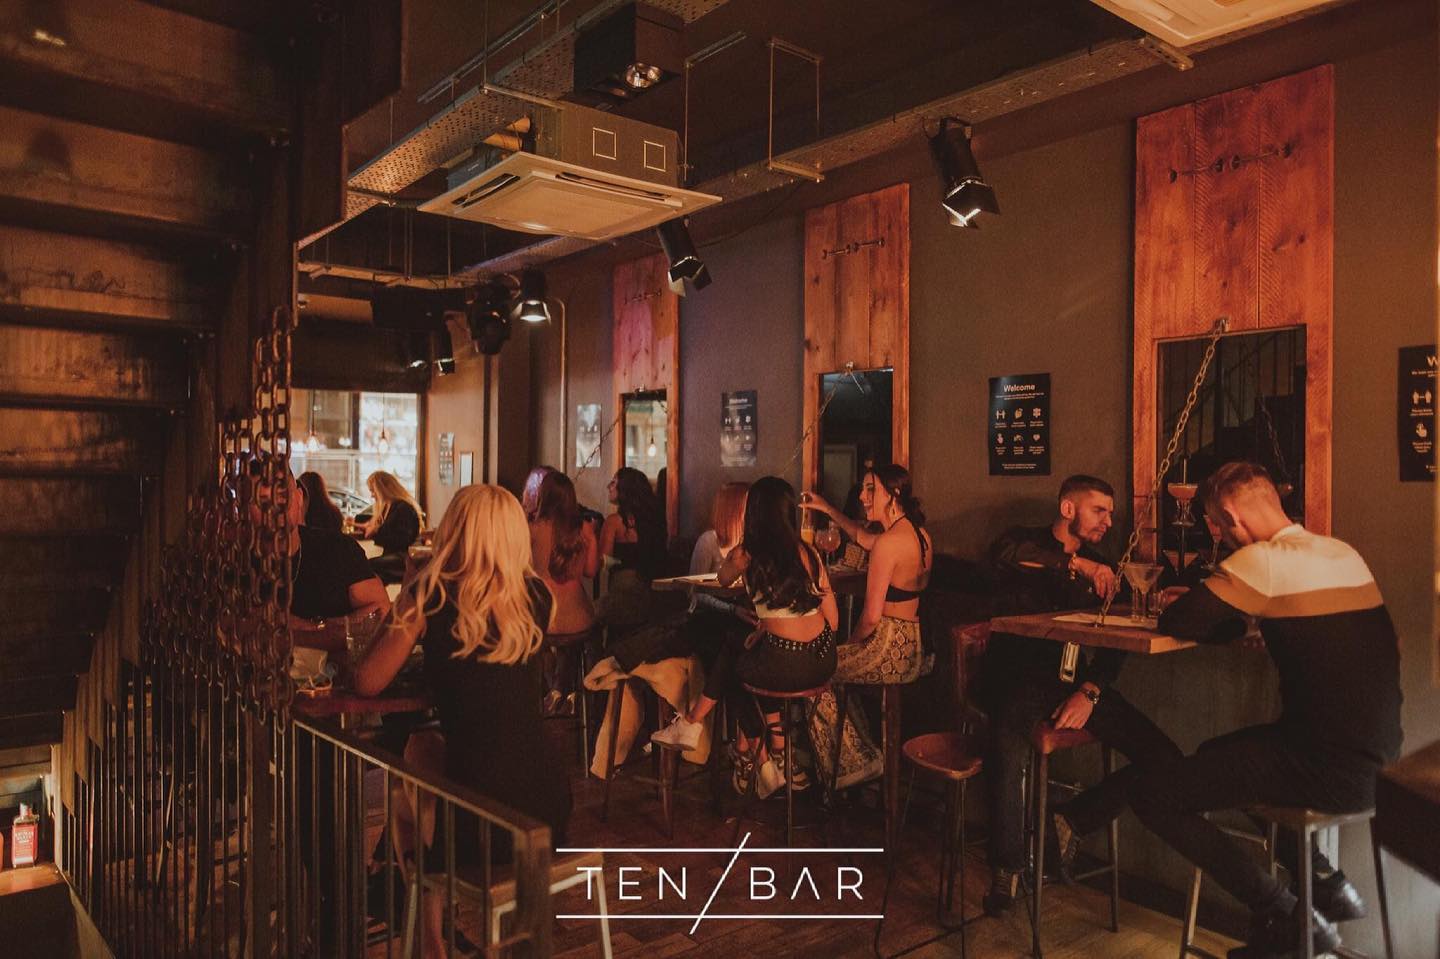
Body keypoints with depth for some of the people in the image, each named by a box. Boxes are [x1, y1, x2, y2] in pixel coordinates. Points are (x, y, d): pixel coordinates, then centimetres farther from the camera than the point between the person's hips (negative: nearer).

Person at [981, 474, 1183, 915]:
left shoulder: (1098, 567, 17)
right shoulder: (1026, 542, 5)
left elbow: (1113, 646, 10)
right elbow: (1004, 553, -23)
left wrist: (1090, 691, -7)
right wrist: (1077, 564, -26)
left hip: (1076, 677, 5)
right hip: (1019, 675, -5)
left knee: (1165, 758, -14)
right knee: (1008, 751, -36)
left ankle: (1070, 821, 5)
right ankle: (1006, 869, -11)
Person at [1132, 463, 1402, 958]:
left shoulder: (1263, 560, -15)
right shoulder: (1345, 554, 11)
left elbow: (1178, 624, -14)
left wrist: (1179, 604, 7)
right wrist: (1198, 601, 14)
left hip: (1330, 768, -9)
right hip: (1377, 757, 9)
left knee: (1154, 795, -4)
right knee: (1215, 756, 28)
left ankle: (1288, 918, 2)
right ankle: (1325, 882, 23)